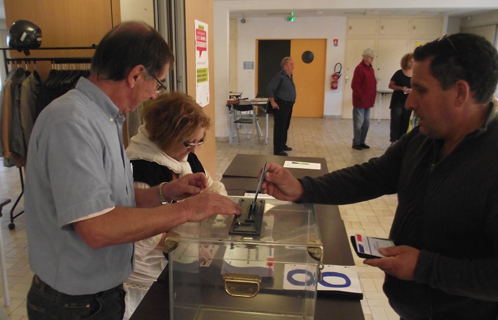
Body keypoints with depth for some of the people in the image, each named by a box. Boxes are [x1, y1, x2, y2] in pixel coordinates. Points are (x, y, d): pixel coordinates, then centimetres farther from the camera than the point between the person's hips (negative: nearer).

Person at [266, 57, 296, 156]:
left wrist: (292, 101, 17)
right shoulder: (280, 76, -16)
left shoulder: (290, 76, 11)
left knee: (285, 127, 18)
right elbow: (269, 88, -21)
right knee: (279, 128, -5)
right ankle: (277, 150, 0)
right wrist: (273, 102, -18)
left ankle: (283, 145, 31)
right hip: (281, 106, -9)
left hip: (289, 105, 9)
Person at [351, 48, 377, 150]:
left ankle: (362, 142, 21)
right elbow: (355, 85, -18)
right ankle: (356, 143, 7)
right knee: (359, 123, -2)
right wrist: (362, 97, -17)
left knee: (366, 123, 13)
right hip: (360, 102, -9)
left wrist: (372, 97, 12)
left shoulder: (370, 68, 14)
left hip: (368, 102, 9)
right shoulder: (359, 68, -12)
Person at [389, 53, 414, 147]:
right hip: (397, 101, -3)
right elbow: (390, 85, -3)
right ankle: (393, 141, 0)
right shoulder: (399, 73, -4)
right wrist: (401, 88, -18)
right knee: (395, 121, -5)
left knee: (404, 123, 7)